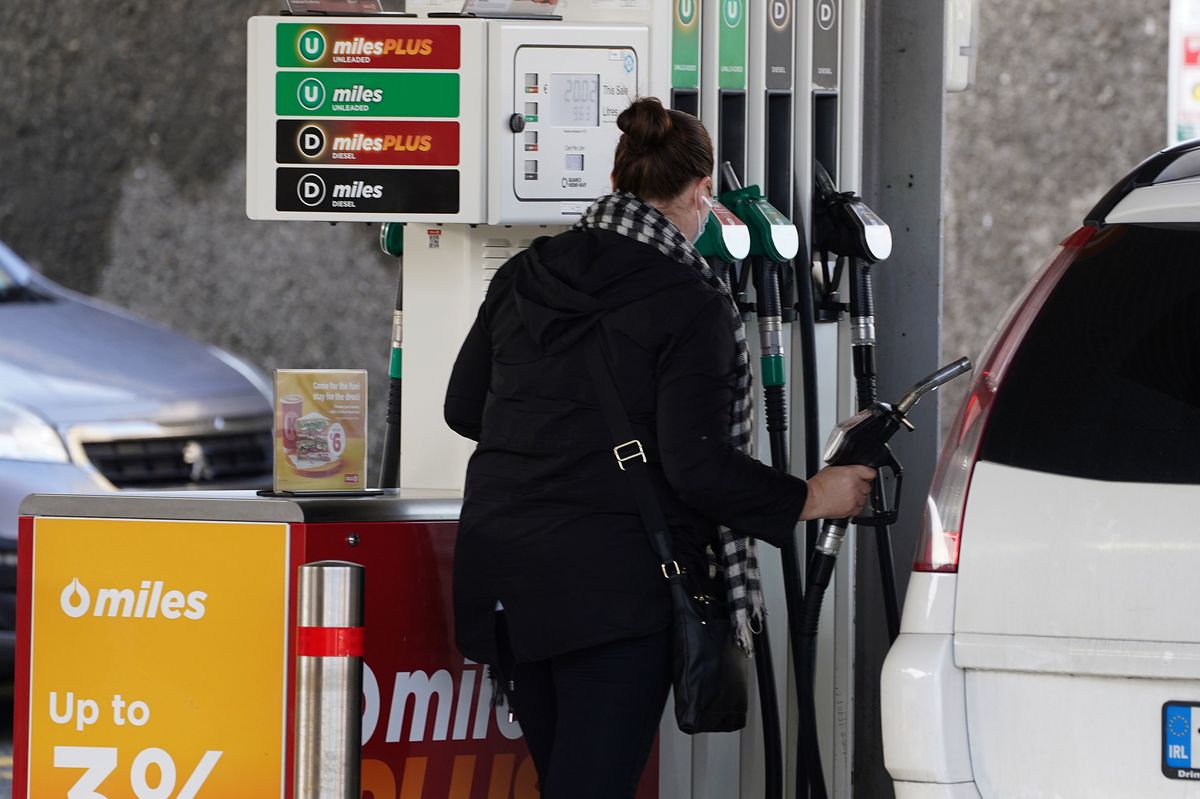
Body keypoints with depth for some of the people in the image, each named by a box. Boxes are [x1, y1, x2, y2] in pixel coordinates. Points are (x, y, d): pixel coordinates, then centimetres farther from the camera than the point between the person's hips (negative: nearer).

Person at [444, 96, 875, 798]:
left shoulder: (524, 276, 8)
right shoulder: (691, 305, -11)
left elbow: (464, 409, 17)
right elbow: (697, 466, -15)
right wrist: (809, 498, -3)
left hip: (504, 576, 6)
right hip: (616, 583, -6)